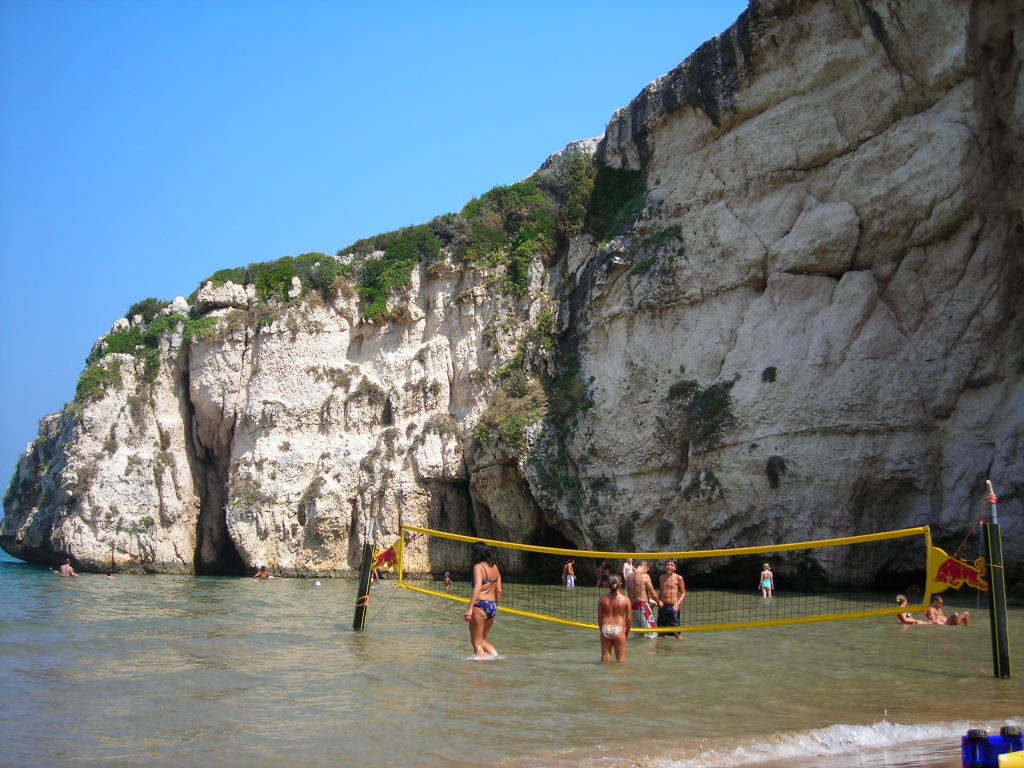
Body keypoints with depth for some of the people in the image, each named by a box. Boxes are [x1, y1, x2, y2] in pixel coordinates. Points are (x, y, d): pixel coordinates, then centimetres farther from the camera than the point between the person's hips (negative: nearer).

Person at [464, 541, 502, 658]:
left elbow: (477, 587, -22)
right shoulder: (495, 568, 12)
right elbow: (499, 591, 13)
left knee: (476, 642, 4)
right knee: (482, 639, 22)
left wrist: (469, 608, -26)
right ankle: (496, 656, 6)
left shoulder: (478, 566, -9)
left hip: (480, 605, -7)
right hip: (493, 606, 7)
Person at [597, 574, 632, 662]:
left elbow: (599, 618, 2)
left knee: (605, 658, 14)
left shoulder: (602, 599, -2)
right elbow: (628, 619, -2)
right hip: (619, 629, -2)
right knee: (621, 659, 9)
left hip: (605, 628, 2)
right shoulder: (625, 599, -7)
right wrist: (627, 633, 13)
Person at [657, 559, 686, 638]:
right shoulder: (661, 577, 12)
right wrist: (658, 601, 5)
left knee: (677, 633, -6)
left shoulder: (678, 578, -2)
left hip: (672, 607, -5)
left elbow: (683, 593, -1)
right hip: (662, 607, 5)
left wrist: (677, 604, -14)